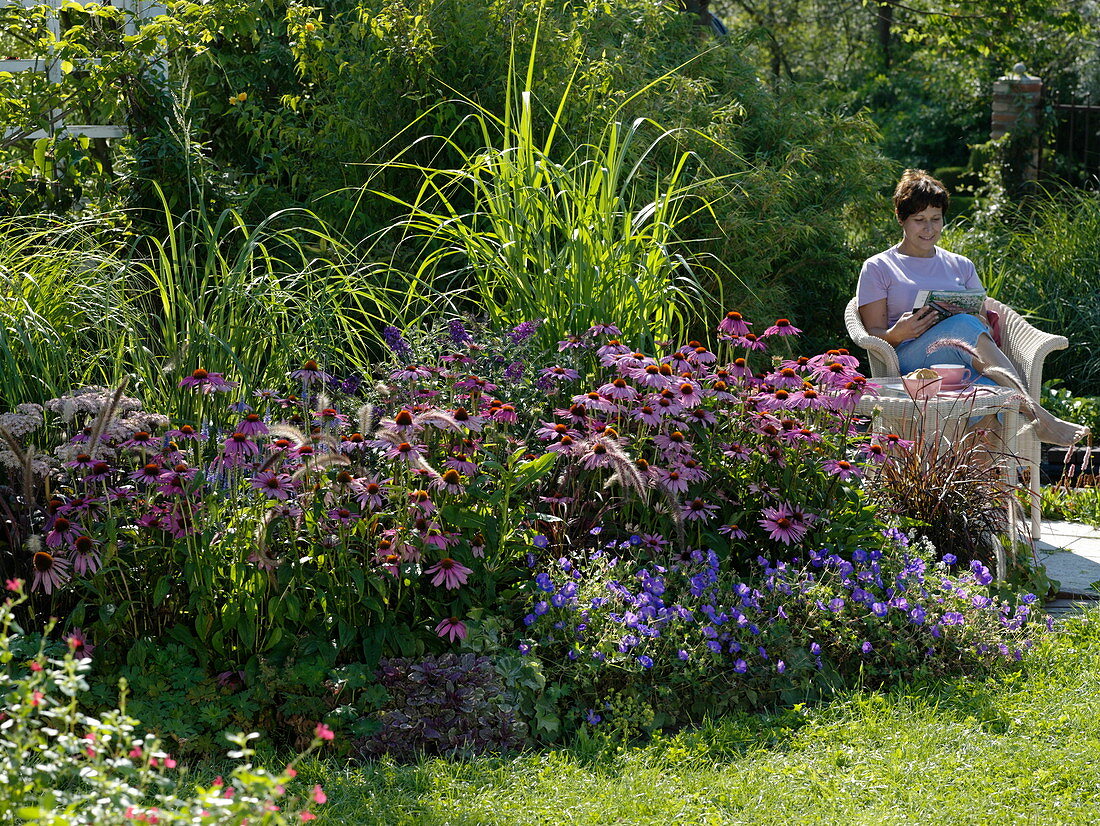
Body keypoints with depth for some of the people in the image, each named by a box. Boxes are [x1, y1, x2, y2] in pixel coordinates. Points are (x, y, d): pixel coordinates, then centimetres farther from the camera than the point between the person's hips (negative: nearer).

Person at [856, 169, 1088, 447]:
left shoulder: (961, 266, 28)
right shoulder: (878, 269, 17)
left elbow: (985, 323, 22)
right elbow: (874, 334, 9)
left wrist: (975, 319, -4)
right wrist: (898, 334, -16)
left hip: (967, 362, 4)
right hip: (911, 359, -4)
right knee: (964, 326, -37)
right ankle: (1035, 414, -48)